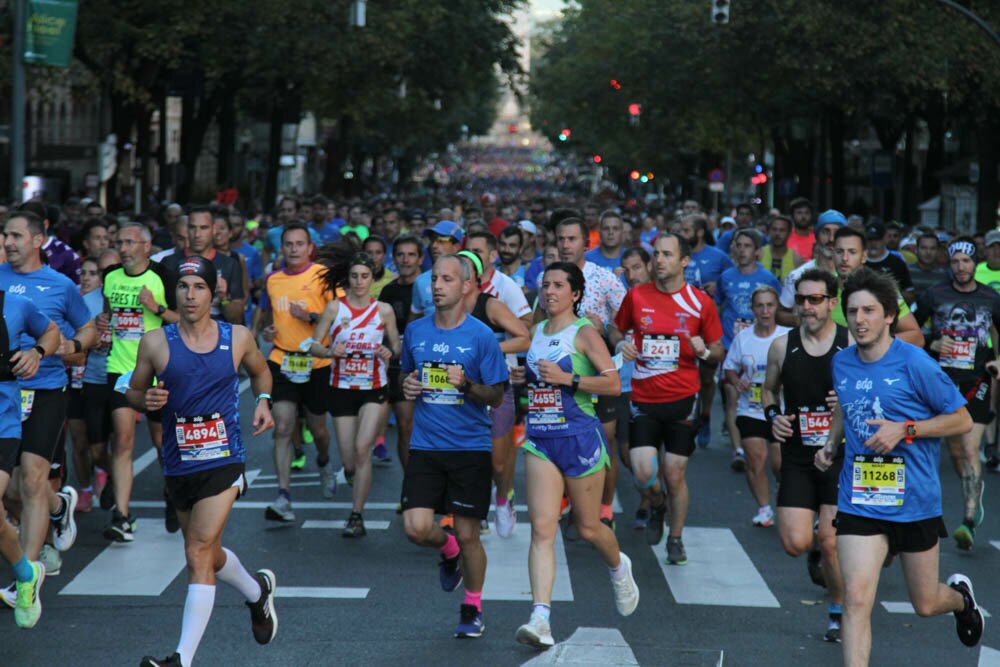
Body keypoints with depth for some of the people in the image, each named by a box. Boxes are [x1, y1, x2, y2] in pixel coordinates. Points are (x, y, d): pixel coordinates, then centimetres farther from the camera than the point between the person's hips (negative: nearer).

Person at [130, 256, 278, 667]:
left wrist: (263, 400, 3)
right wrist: (145, 399, -14)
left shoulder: (237, 337, 1)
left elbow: (259, 370, 22)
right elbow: (133, 392, 8)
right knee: (208, 556, 19)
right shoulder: (156, 342, -1)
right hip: (178, 465, 3)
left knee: (199, 552, -17)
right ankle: (257, 591, 51)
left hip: (224, 461, -3)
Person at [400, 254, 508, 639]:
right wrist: (407, 386, 1)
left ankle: (472, 609, 21)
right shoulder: (415, 331, 7)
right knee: (416, 528, -10)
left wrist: (467, 384, -21)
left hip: (470, 448, -3)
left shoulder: (481, 336, -5)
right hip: (425, 446, 3)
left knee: (468, 534, 1)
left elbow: (496, 397, -3)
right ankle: (448, 551, 25)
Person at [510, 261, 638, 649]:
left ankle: (619, 568, 44)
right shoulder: (536, 333, 12)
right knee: (542, 529, -9)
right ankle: (540, 619, -18)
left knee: (588, 527, 9)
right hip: (540, 441, 5)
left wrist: (566, 378, -20)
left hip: (580, 437, -5)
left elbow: (613, 384, -12)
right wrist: (525, 378, 6)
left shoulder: (584, 333, -7)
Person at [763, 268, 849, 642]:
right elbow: (769, 390, 18)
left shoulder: (852, 345, -5)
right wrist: (773, 416, -2)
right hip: (797, 457, 2)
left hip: (841, 456, -2)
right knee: (795, 544, -9)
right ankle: (818, 555, 29)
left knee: (831, 542, -5)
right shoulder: (782, 346, 1)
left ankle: (838, 614, 19)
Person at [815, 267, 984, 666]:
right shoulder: (842, 363, 3)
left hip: (915, 502, -3)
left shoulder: (914, 363, -12)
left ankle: (961, 597, 50)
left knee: (926, 605, 14)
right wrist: (832, 443, 7)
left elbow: (962, 421, -7)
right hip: (859, 503, 3)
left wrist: (905, 430, -18)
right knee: (856, 599, -15)